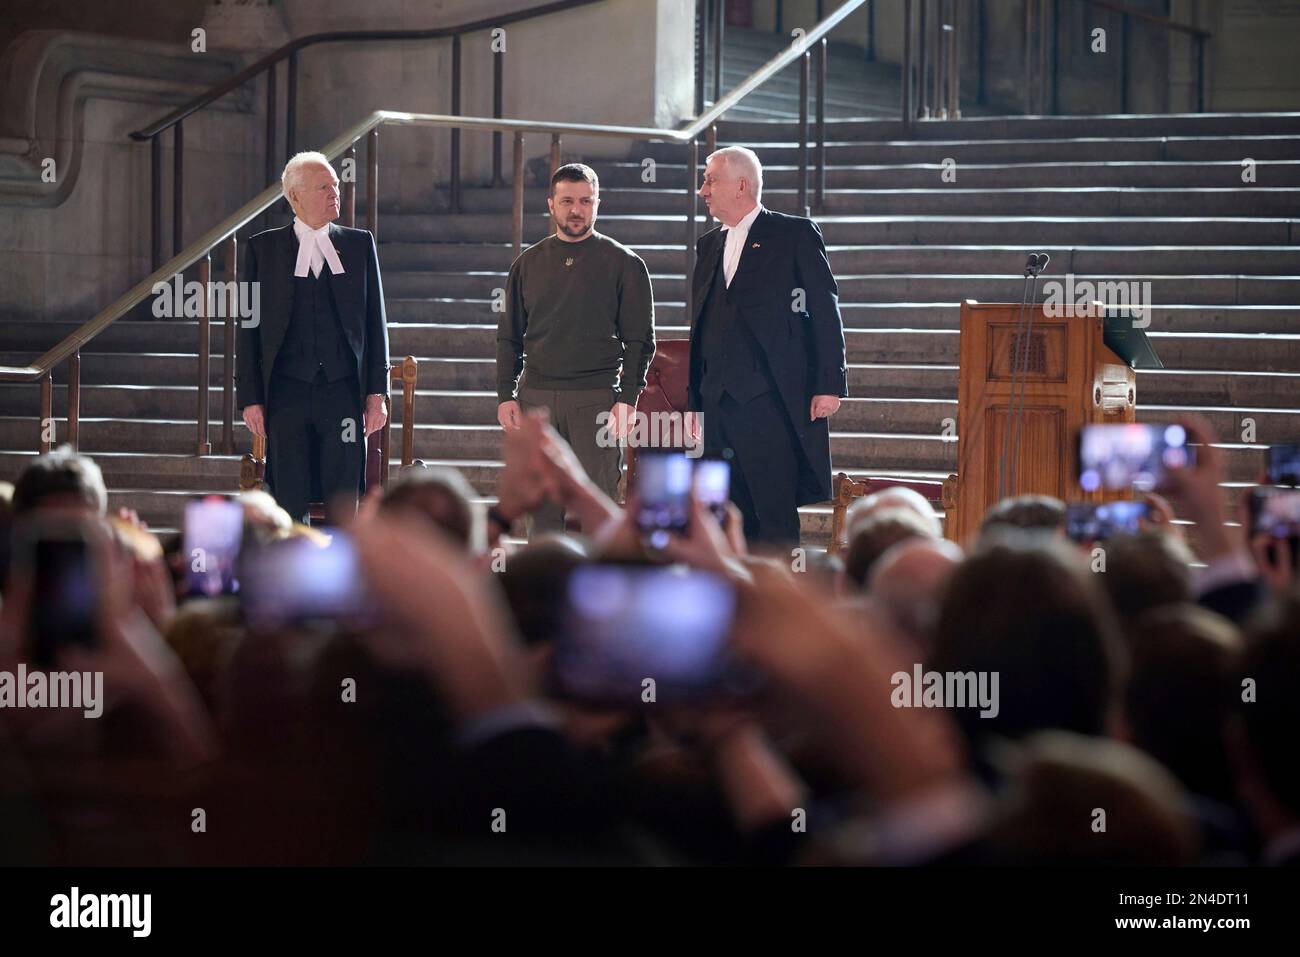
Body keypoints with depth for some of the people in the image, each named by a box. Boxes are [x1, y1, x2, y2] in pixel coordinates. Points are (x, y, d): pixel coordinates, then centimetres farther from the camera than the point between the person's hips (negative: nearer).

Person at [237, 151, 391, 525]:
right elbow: (248, 327, 5)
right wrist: (250, 398, -2)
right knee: (290, 504, 1)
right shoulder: (263, 249, 5)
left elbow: (375, 322, 10)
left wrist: (377, 392, 3)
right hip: (287, 392, -1)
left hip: (344, 392, 1)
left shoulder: (360, 245, 9)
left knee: (344, 506, -1)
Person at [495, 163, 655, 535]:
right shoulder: (528, 263, 13)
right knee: (542, 511, 3)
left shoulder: (623, 264, 4)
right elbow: (509, 337, 16)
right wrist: (506, 395, 5)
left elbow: (639, 340, 2)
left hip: (596, 399, -3)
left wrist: (627, 399, -8)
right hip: (536, 398, 3)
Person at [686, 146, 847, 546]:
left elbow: (825, 310, -3)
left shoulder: (795, 234, 1)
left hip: (771, 400, -6)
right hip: (719, 404, 6)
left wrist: (829, 384, -10)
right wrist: (693, 401, 17)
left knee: (775, 515, -10)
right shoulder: (708, 246, 19)